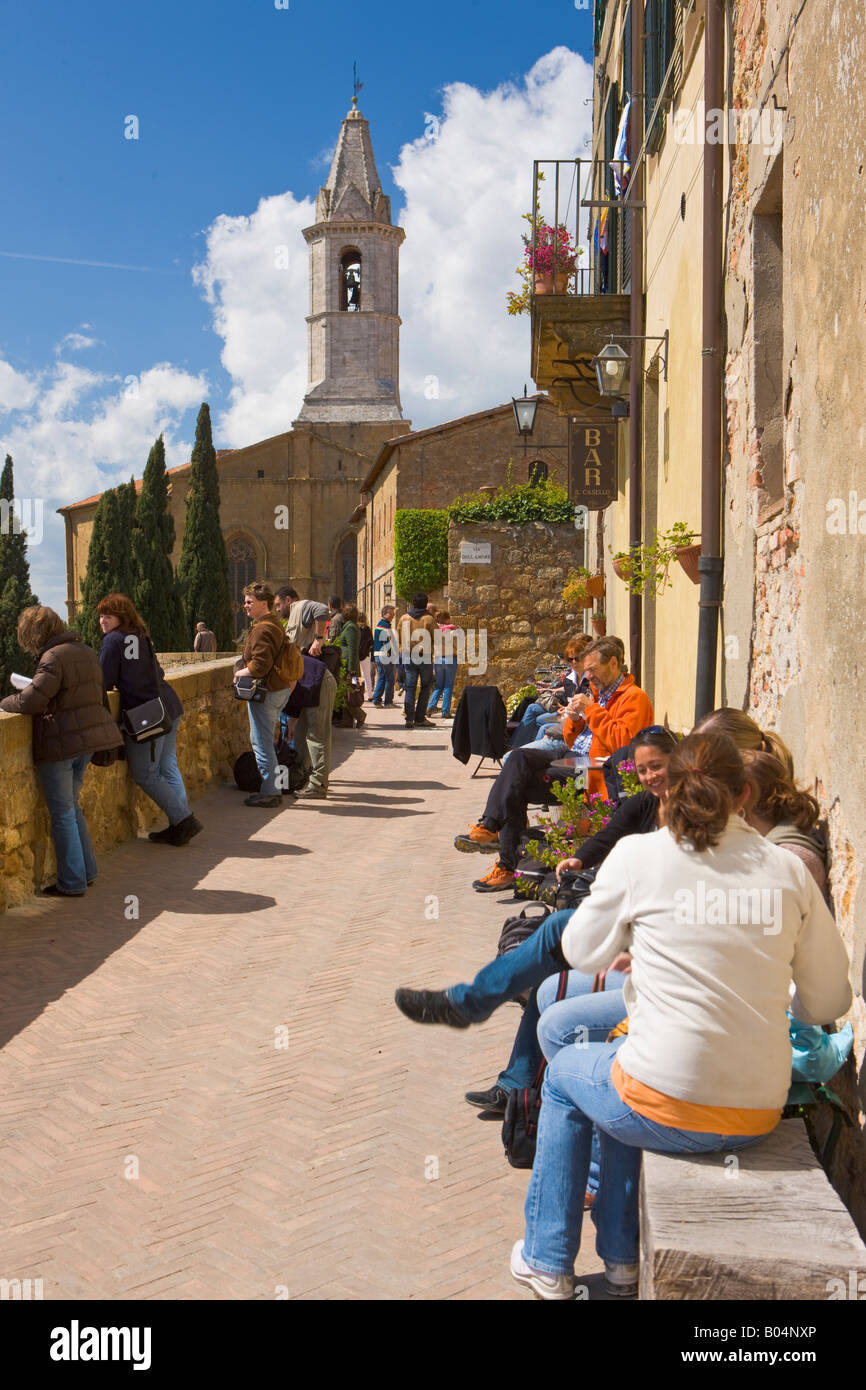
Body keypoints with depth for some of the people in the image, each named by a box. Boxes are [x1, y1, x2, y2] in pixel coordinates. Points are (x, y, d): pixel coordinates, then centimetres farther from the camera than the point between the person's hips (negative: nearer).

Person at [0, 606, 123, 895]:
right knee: (71, 807, 20)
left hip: (61, 742, -9)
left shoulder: (53, 657, -16)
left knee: (62, 813, 1)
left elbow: (31, 700, -22)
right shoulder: (86, 652, 12)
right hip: (87, 739, 9)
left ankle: (72, 882, 7)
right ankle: (86, 872, 25)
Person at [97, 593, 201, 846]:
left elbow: (105, 683, -6)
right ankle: (179, 825, 13)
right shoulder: (142, 637, 15)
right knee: (168, 767, 12)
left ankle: (183, 820, -2)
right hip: (169, 706, 8)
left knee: (145, 775, 0)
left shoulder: (113, 640, -8)